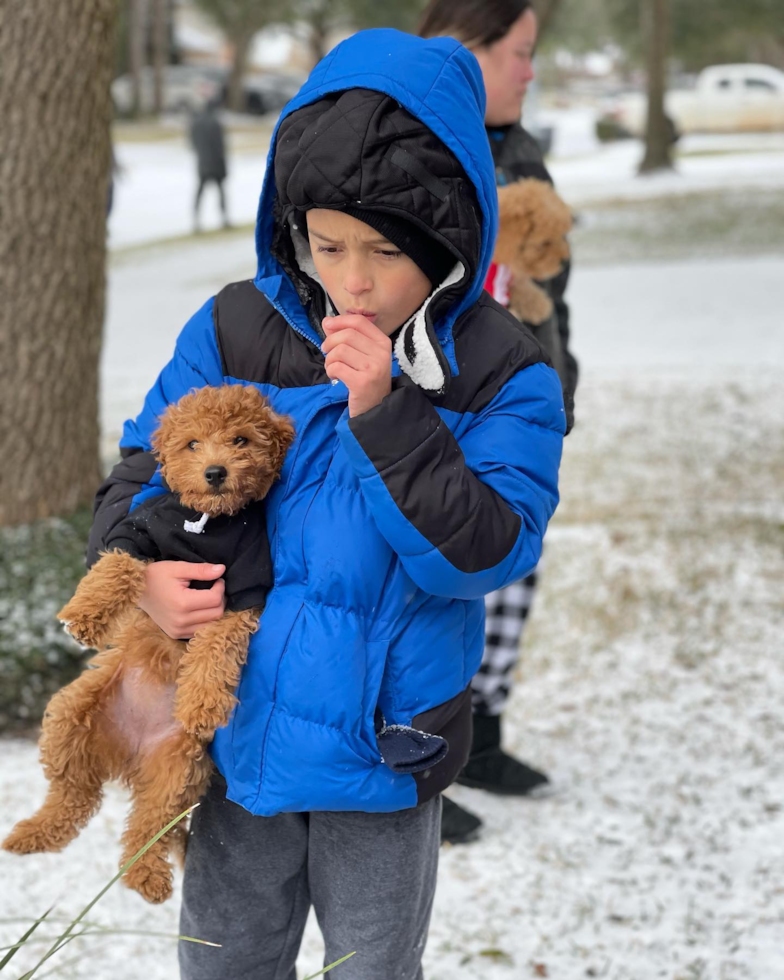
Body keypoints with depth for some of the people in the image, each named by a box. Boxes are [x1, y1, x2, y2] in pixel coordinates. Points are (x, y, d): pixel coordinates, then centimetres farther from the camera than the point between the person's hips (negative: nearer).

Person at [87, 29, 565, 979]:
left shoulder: (502, 378, -12)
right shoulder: (235, 331, -6)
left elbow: (481, 555, -21)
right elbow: (142, 471, 5)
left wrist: (382, 411, -30)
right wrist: (145, 574, -16)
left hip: (385, 749, -2)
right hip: (241, 728, 2)